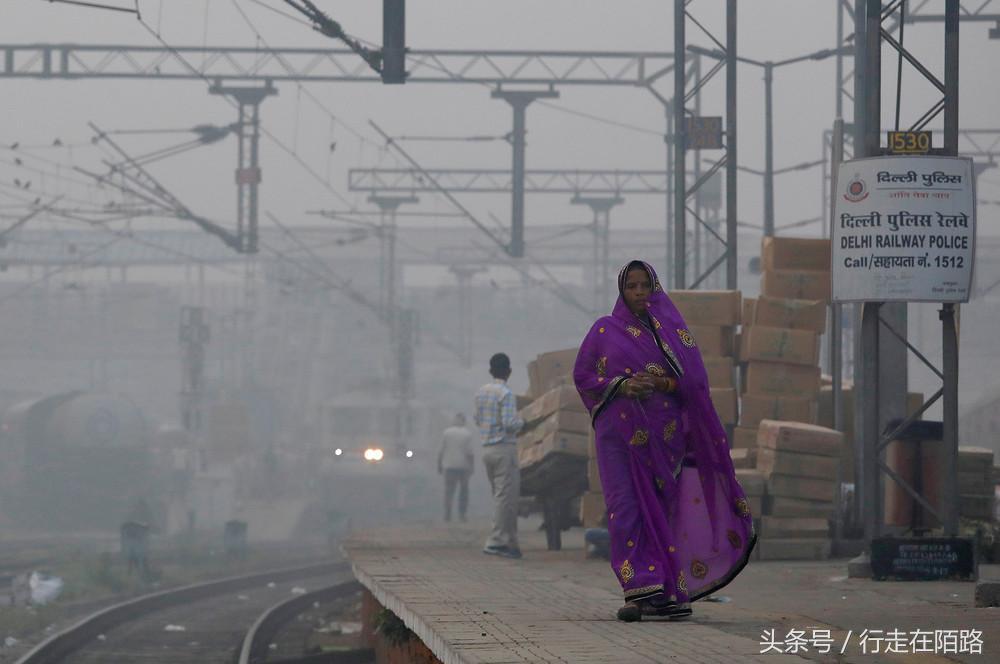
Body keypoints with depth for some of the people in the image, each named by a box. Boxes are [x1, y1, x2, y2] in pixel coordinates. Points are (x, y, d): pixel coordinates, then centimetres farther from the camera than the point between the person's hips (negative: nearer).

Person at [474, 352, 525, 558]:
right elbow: (509, 423, -19)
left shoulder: (481, 392, 11)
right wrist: (521, 422, 0)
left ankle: (510, 541, 13)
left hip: (487, 449, 8)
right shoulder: (506, 394, -13)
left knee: (499, 495, 12)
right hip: (504, 449, -8)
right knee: (505, 496, -6)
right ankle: (496, 541, -10)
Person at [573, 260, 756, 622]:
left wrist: (663, 384, -15)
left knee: (660, 510, -2)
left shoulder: (672, 328, 11)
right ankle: (639, 590, -16)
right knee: (627, 509, -11)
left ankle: (664, 593, 0)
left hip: (664, 435, 1)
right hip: (621, 432, -1)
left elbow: (694, 378, 4)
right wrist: (621, 386, -11)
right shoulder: (605, 331, 9)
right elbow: (582, 376, 6)